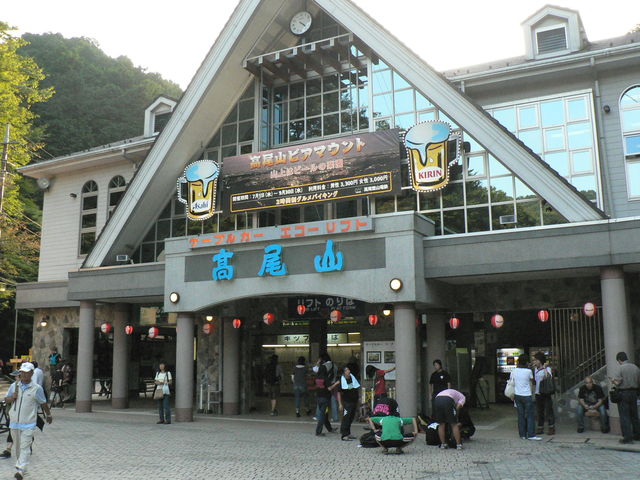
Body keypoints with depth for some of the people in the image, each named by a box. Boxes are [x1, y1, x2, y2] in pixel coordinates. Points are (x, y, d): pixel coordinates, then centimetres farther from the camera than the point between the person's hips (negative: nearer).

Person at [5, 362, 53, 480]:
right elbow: (6, 400, 13)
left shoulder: (37, 388, -6)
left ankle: (21, 470, -17)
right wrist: (12, 397, -10)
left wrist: (49, 415, 17)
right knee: (18, 447, 15)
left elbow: (43, 403, 6)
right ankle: (21, 465, 31)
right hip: (14, 422, 4)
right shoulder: (14, 386, 5)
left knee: (25, 447, -11)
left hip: (28, 423, -4)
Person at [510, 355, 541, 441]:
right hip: (527, 396, -4)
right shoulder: (528, 371, -9)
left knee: (521, 416, 8)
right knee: (530, 416, 2)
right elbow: (532, 381, 5)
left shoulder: (514, 371, 0)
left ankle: (522, 434, 10)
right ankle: (531, 435, 0)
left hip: (517, 395, 4)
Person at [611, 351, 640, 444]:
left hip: (624, 393, -6)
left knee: (624, 416, -2)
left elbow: (618, 382, -15)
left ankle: (628, 437, -3)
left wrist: (613, 380, 4)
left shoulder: (621, 368, -12)